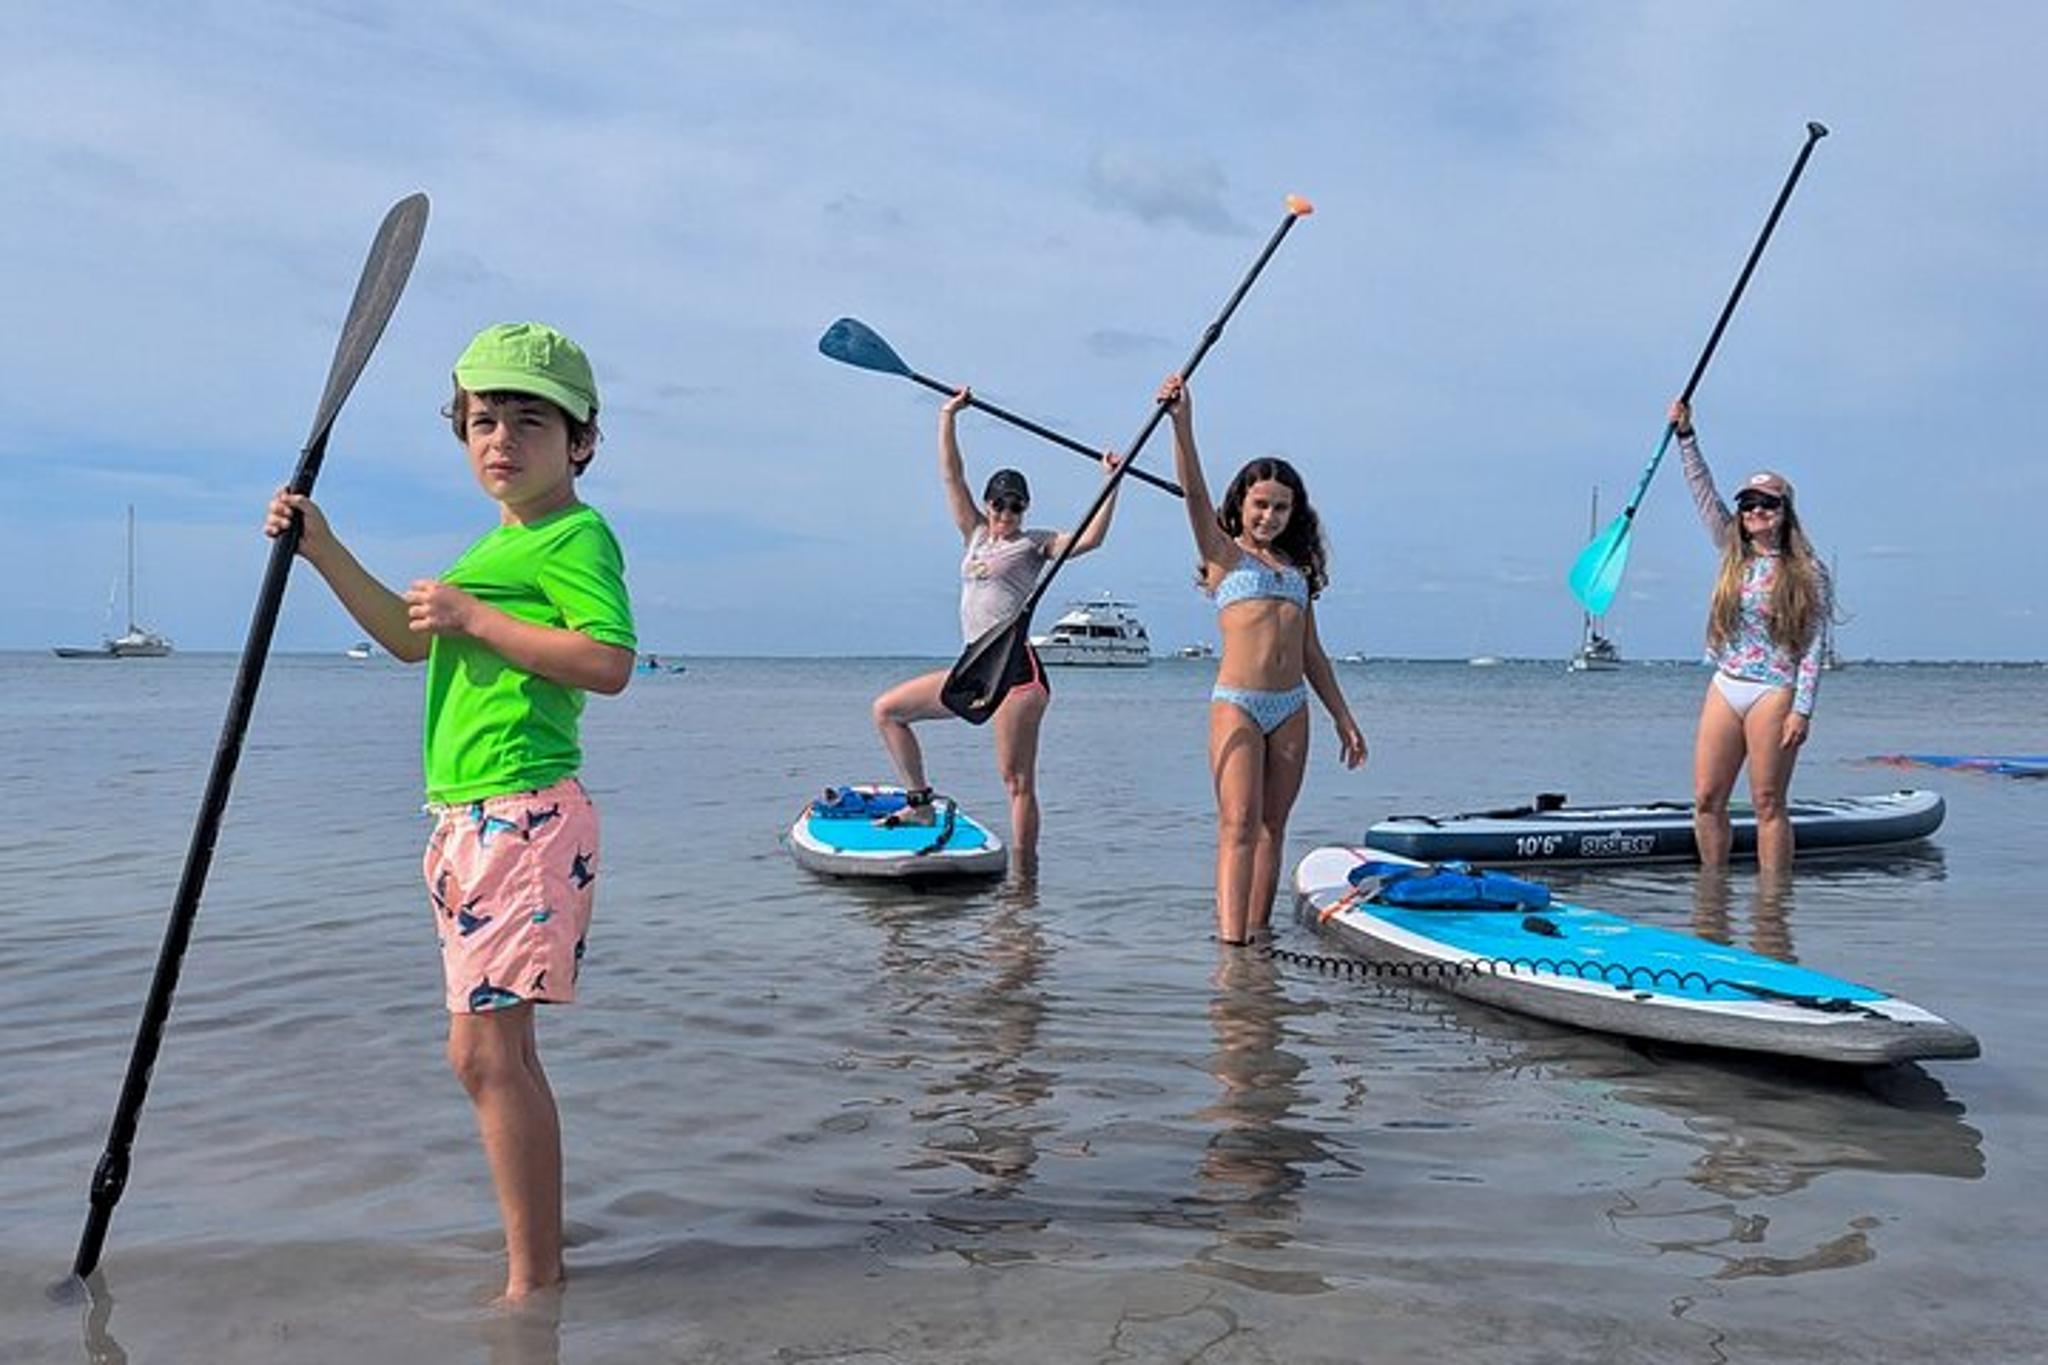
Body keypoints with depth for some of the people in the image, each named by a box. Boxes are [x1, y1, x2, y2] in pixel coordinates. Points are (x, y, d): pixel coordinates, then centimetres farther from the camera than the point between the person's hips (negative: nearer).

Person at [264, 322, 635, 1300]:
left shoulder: (577, 536, -8)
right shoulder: (500, 545, 22)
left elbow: (608, 663, -23)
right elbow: (411, 640, 34)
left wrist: (473, 616, -18)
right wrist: (322, 550, 28)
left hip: (525, 813, -10)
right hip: (468, 816, 10)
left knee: (484, 1049, -12)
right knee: (493, 1048, 13)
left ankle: (531, 1282, -4)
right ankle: (537, 1263, 24)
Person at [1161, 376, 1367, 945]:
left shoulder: (1296, 567, 18)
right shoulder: (1224, 554, 5)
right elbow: (1195, 495, -13)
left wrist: (1344, 718, 18)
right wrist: (1182, 424, -26)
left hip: (1292, 709, 5)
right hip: (1236, 703, -5)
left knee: (1272, 826, 6)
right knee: (1238, 823, -13)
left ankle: (1257, 934, 12)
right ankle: (1231, 943, -18)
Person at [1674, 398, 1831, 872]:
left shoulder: (1807, 573, -3)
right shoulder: (1732, 555, 11)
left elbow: (1812, 646, -6)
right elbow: (1703, 492, 6)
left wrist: (1802, 709, -13)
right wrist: (1685, 435, 0)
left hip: (1774, 692, -5)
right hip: (1724, 688, 5)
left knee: (1768, 803, -2)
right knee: (1707, 800, 2)